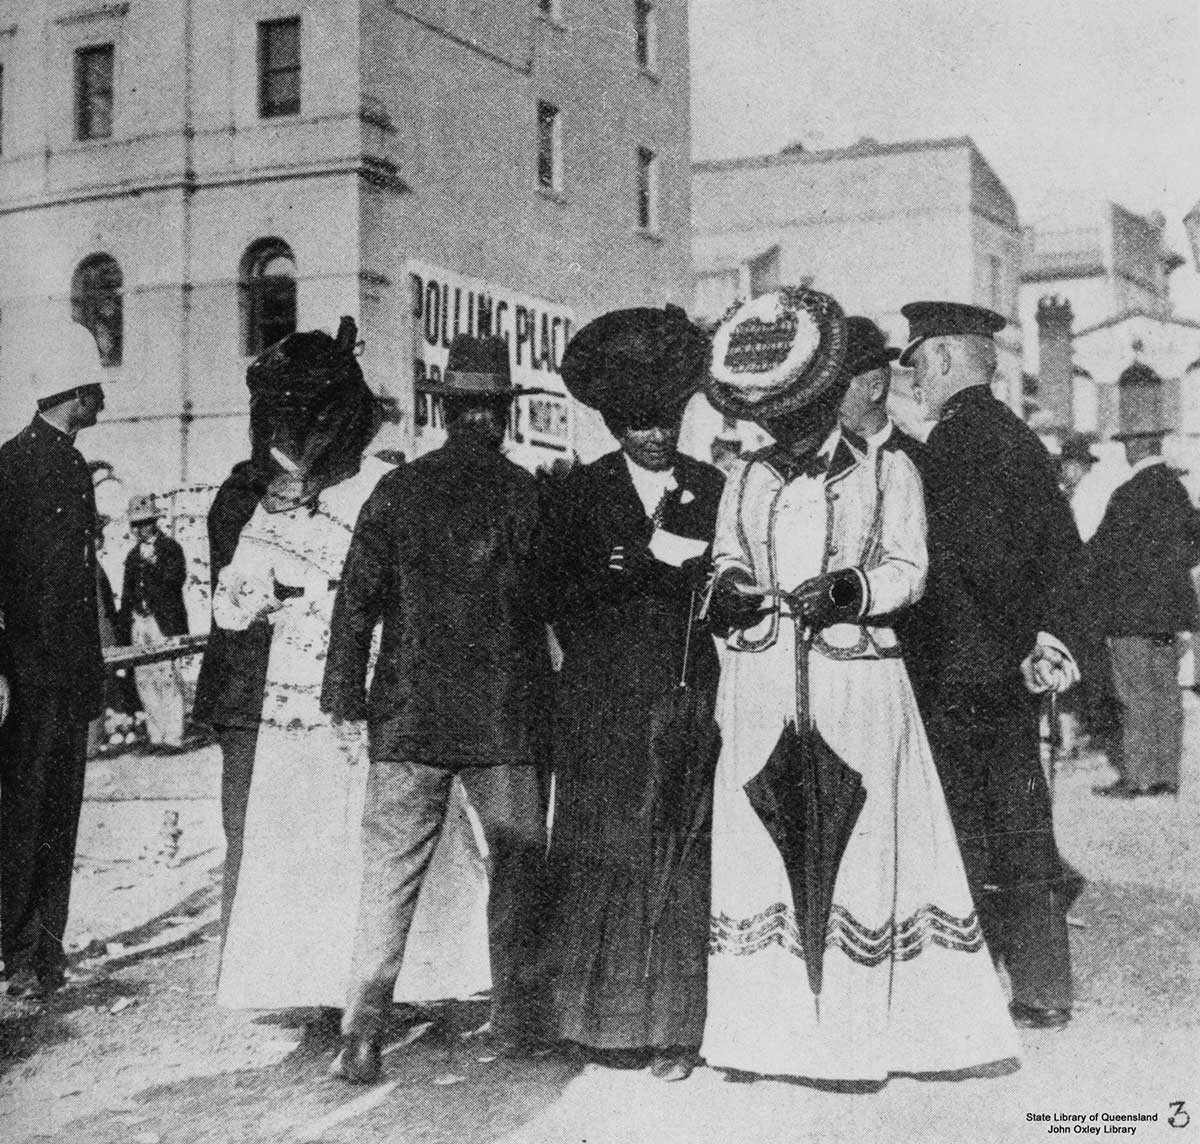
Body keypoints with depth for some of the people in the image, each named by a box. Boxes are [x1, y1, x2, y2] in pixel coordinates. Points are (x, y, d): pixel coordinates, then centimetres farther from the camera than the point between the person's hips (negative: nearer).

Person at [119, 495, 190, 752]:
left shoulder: (171, 548, 1)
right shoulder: (133, 554, 19)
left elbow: (175, 582, -9)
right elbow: (127, 593, 21)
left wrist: (153, 563, -16)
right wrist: (125, 623, 13)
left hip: (163, 623, -6)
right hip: (138, 622, 6)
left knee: (167, 678, -9)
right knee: (143, 679, 3)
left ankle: (173, 737, -7)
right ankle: (155, 734, 9)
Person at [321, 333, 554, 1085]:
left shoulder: (397, 491, 1)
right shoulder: (526, 494, -3)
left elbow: (357, 598, 0)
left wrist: (346, 692, 7)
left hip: (408, 716, 1)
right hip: (504, 714, -1)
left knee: (391, 871, 5)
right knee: (519, 862, 14)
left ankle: (365, 1029, 0)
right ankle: (514, 1020, 20)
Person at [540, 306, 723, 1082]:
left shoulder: (715, 492, 11)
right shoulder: (582, 492, 9)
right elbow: (563, 595, 0)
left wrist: (649, 564, -7)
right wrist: (665, 566, -8)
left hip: (691, 699, 0)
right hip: (603, 705, 0)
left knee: (683, 862, -3)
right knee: (605, 857, -3)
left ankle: (674, 1024, 2)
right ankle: (610, 1018, 6)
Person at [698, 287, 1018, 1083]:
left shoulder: (890, 473, 5)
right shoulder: (746, 482, 14)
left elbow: (908, 569, 1)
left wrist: (851, 587, -19)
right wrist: (726, 590, -5)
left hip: (858, 691, -3)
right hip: (762, 694, 3)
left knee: (855, 851, -4)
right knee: (759, 852, 1)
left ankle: (856, 1032, 5)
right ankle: (765, 1029, 8)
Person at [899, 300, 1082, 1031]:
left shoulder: (959, 435, -13)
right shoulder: (1018, 434, 14)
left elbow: (980, 553, -22)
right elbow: (1063, 546, 14)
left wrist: (1024, 637, -14)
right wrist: (1046, 630, 7)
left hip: (960, 672, -9)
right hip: (1011, 670, 9)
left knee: (964, 838, -2)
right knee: (1022, 826, 14)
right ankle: (1043, 989, 22)